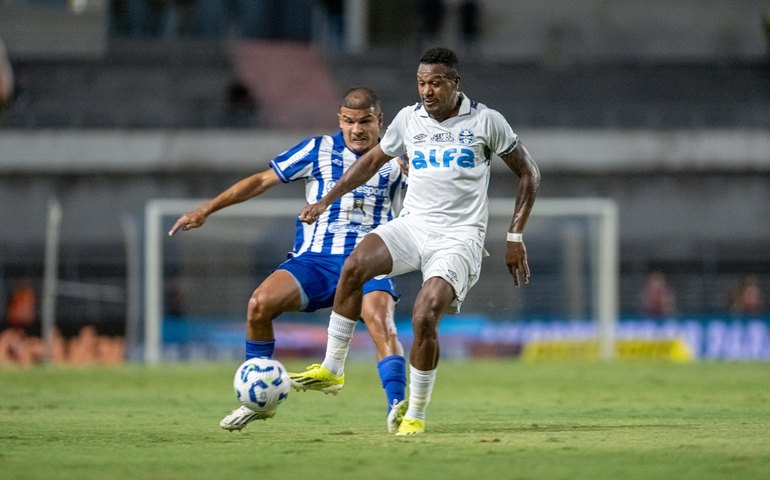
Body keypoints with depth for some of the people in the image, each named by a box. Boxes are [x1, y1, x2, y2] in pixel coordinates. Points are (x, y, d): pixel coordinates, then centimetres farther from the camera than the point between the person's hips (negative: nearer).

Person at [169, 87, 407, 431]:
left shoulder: (394, 160, 8)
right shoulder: (319, 150, 8)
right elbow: (263, 180, 11)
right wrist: (205, 210, 8)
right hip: (315, 259, 1)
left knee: (380, 322, -32)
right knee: (260, 303, -22)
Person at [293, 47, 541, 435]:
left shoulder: (485, 121, -3)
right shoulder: (409, 119, 7)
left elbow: (528, 174, 5)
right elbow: (372, 160, 24)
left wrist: (515, 237, 1)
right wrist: (326, 201, 19)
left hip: (459, 238, -4)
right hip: (413, 225, 4)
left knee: (425, 318, -24)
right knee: (354, 265, -27)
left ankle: (416, 413, -4)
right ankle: (331, 369, -15)